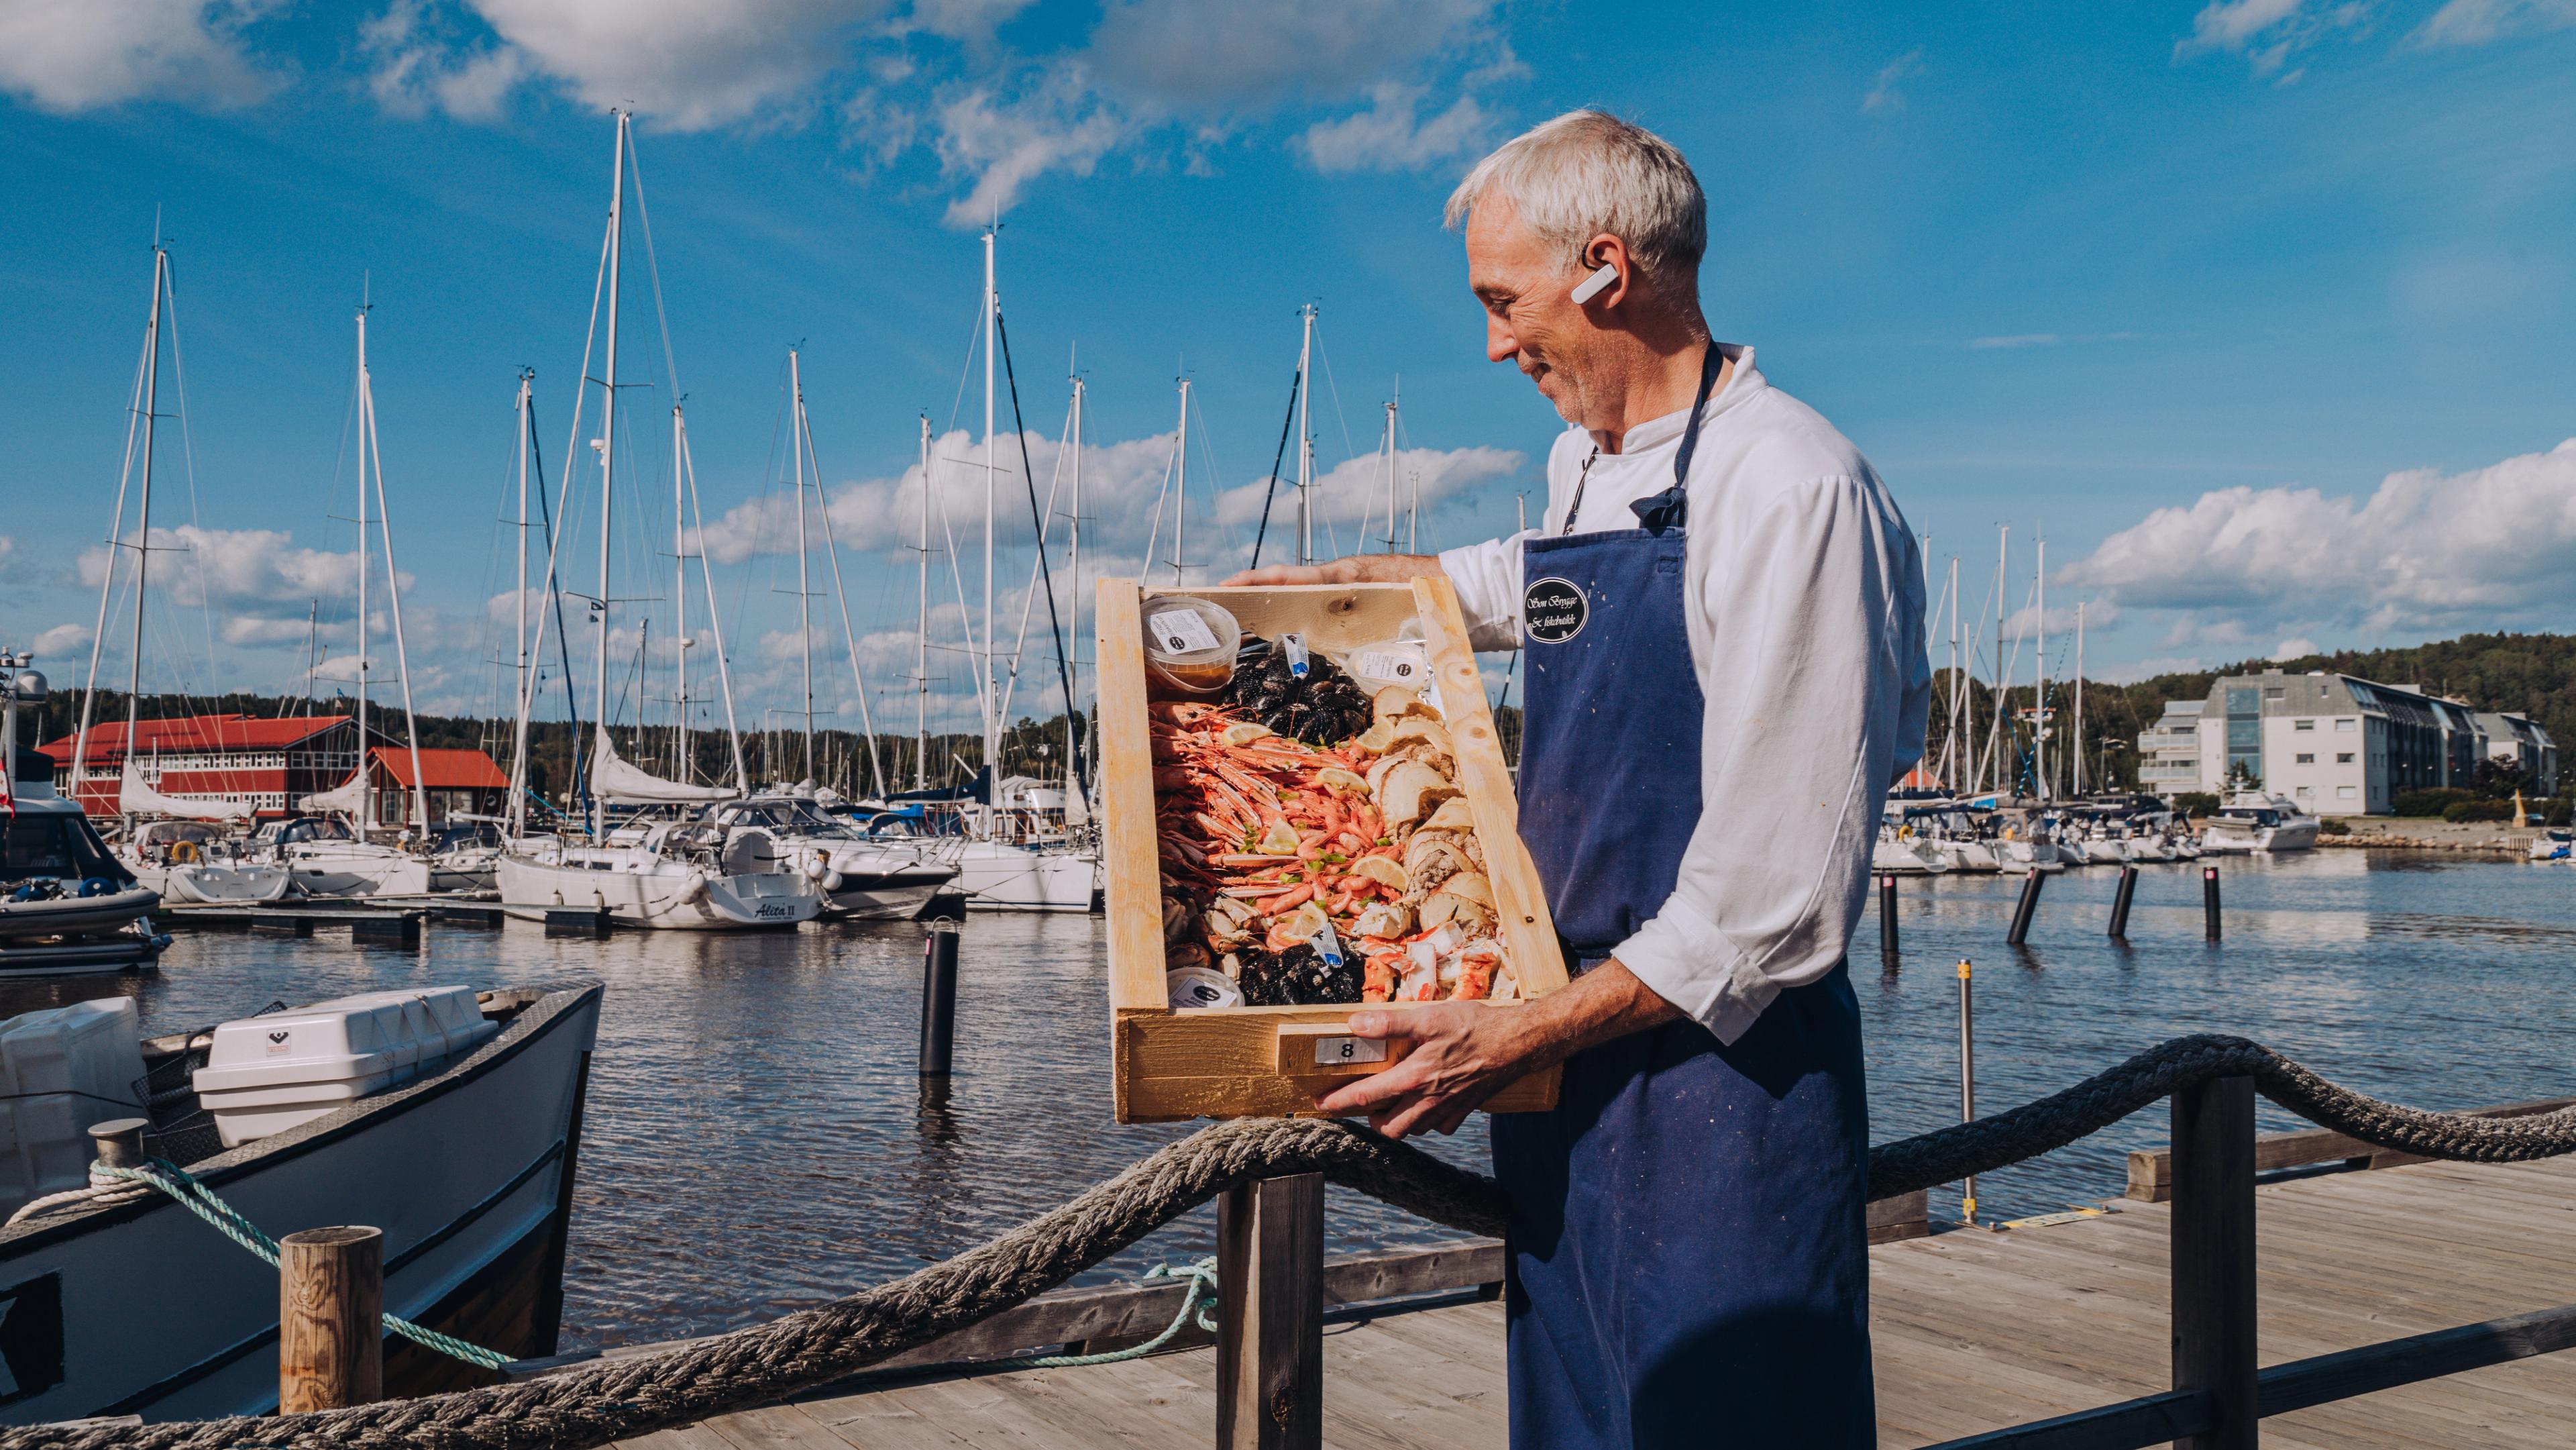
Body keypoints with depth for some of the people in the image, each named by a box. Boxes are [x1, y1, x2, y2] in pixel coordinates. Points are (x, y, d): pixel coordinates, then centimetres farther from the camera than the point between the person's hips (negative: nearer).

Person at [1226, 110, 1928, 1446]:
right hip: (1568, 1059, 8)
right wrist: (1345, 579, 38)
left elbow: (1773, 895, -21)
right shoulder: (1582, 464, 11)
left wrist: (1516, 1038, -17)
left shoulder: (1790, 486, -17)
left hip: (1721, 1073, -8)